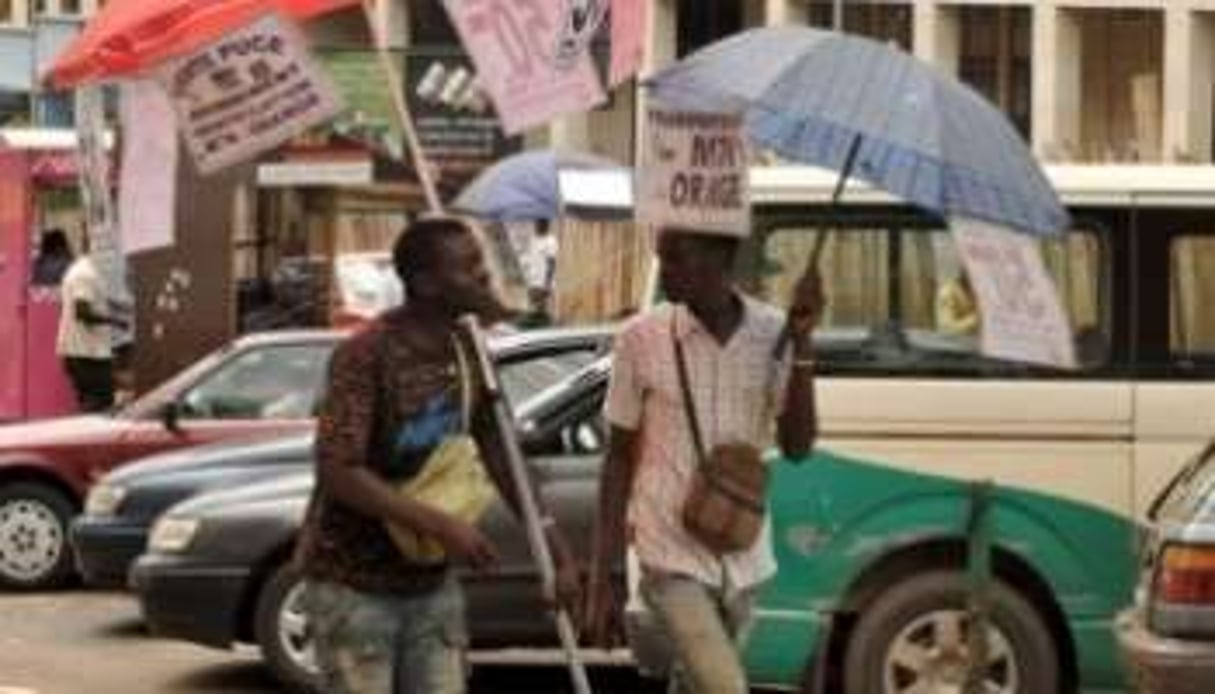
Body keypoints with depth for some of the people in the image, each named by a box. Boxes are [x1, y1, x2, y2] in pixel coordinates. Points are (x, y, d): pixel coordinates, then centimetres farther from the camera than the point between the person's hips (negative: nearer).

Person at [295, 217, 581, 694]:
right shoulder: (366, 355, -21)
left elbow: (499, 456, 11)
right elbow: (338, 471, -27)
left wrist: (558, 550, 4)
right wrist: (440, 525, -31)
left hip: (431, 583, 7)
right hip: (354, 584, -6)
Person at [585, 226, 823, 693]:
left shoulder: (771, 333, -2)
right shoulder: (641, 339, -9)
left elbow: (797, 446, -5)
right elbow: (620, 459, -2)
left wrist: (802, 346, -16)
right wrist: (602, 579, -3)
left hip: (742, 557, 4)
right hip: (673, 555, -4)